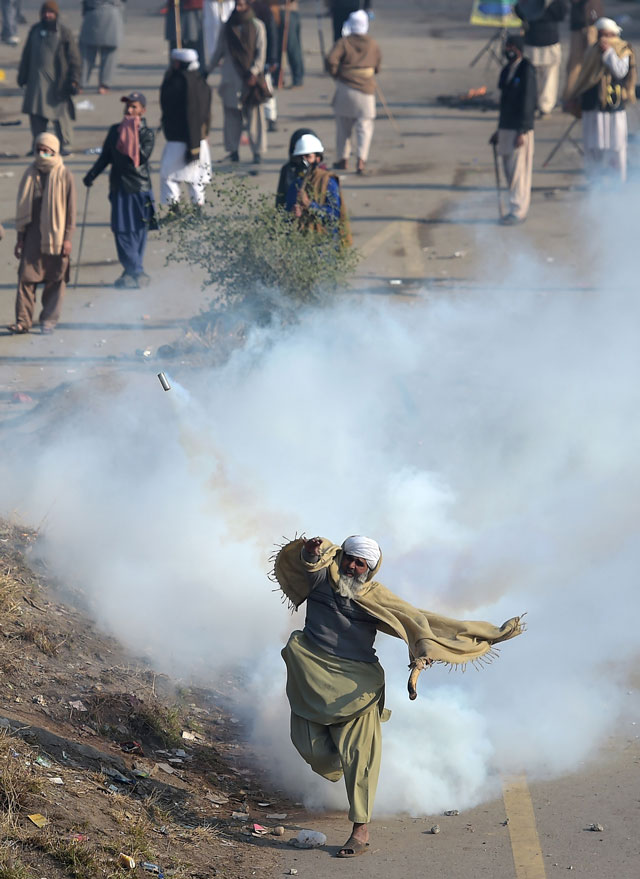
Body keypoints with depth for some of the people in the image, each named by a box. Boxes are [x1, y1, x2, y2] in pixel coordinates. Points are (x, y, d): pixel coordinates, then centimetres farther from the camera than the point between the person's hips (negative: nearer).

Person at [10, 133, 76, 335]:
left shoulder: (64, 176, -2)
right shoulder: (31, 174, 7)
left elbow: (71, 209, 0)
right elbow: (23, 207, 12)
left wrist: (68, 238, -5)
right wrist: (20, 236, 9)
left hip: (55, 235, -2)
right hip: (32, 234, 2)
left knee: (55, 280, 2)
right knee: (26, 276, -6)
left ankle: (49, 321, 11)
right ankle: (23, 321, -4)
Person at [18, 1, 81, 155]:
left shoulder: (64, 33, -1)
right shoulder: (35, 30, 12)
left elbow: (74, 59, -1)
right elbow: (27, 55, 19)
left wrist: (73, 80, -7)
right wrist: (22, 76, 18)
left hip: (57, 81, -4)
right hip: (36, 79, 4)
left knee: (60, 114, -5)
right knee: (36, 114, 3)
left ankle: (65, 145, 5)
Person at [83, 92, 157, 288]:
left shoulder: (146, 134, -3)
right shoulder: (115, 130, 11)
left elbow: (141, 158, -17)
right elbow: (105, 157, 18)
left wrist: (133, 139, -22)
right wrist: (92, 175, 9)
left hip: (139, 188, -4)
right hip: (119, 187, 4)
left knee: (137, 232, -1)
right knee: (121, 231, -3)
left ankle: (134, 274, 7)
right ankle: (134, 273, 3)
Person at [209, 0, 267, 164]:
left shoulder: (257, 26, 3)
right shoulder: (227, 27, 10)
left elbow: (261, 52, 0)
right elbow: (219, 51, 16)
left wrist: (254, 72, -11)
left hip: (251, 77, -2)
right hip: (231, 77, 2)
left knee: (254, 115, -3)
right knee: (232, 114, 2)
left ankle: (257, 151, 0)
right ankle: (233, 149, 10)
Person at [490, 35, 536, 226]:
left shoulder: (526, 70, -11)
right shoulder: (506, 71, 14)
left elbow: (528, 102, -14)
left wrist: (521, 132, -18)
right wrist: (499, 130, 20)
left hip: (520, 129, -8)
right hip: (506, 128, 8)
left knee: (518, 170, -6)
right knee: (509, 169, 10)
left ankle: (518, 211, -2)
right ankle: (517, 210, 16)